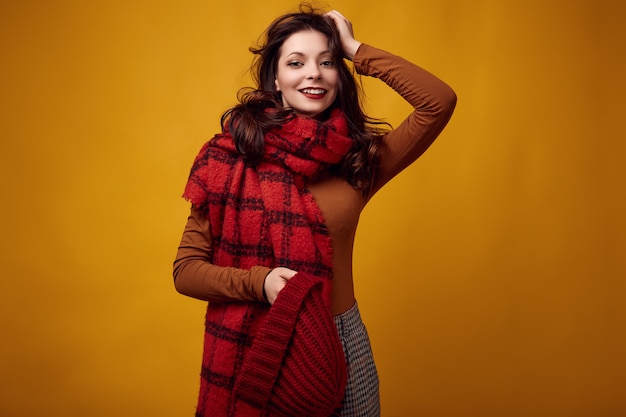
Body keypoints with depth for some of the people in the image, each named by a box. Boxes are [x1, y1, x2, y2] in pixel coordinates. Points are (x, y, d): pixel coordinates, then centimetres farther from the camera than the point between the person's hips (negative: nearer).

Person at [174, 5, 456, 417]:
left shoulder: (357, 159, -2)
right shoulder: (232, 155, -8)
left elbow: (441, 101, -13)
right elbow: (187, 269, -6)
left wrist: (355, 50, -9)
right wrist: (258, 282, -24)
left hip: (340, 341, 2)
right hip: (258, 348, -2)